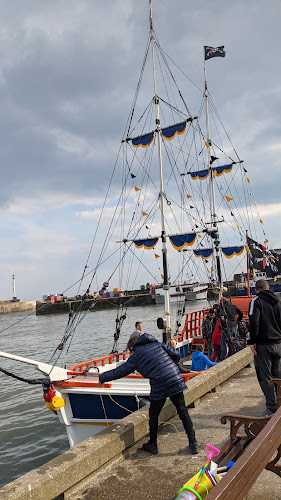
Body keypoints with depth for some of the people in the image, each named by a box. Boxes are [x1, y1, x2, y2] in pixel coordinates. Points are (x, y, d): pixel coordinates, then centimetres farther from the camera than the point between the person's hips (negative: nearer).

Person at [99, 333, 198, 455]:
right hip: (176, 381, 4)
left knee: (153, 415, 18)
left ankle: (152, 445, 30)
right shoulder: (157, 344, 15)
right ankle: (193, 444, 15)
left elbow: (120, 371, 10)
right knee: (183, 412, 14)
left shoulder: (136, 356, 5)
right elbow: (175, 354, 9)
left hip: (159, 386, -3)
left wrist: (102, 378, 22)